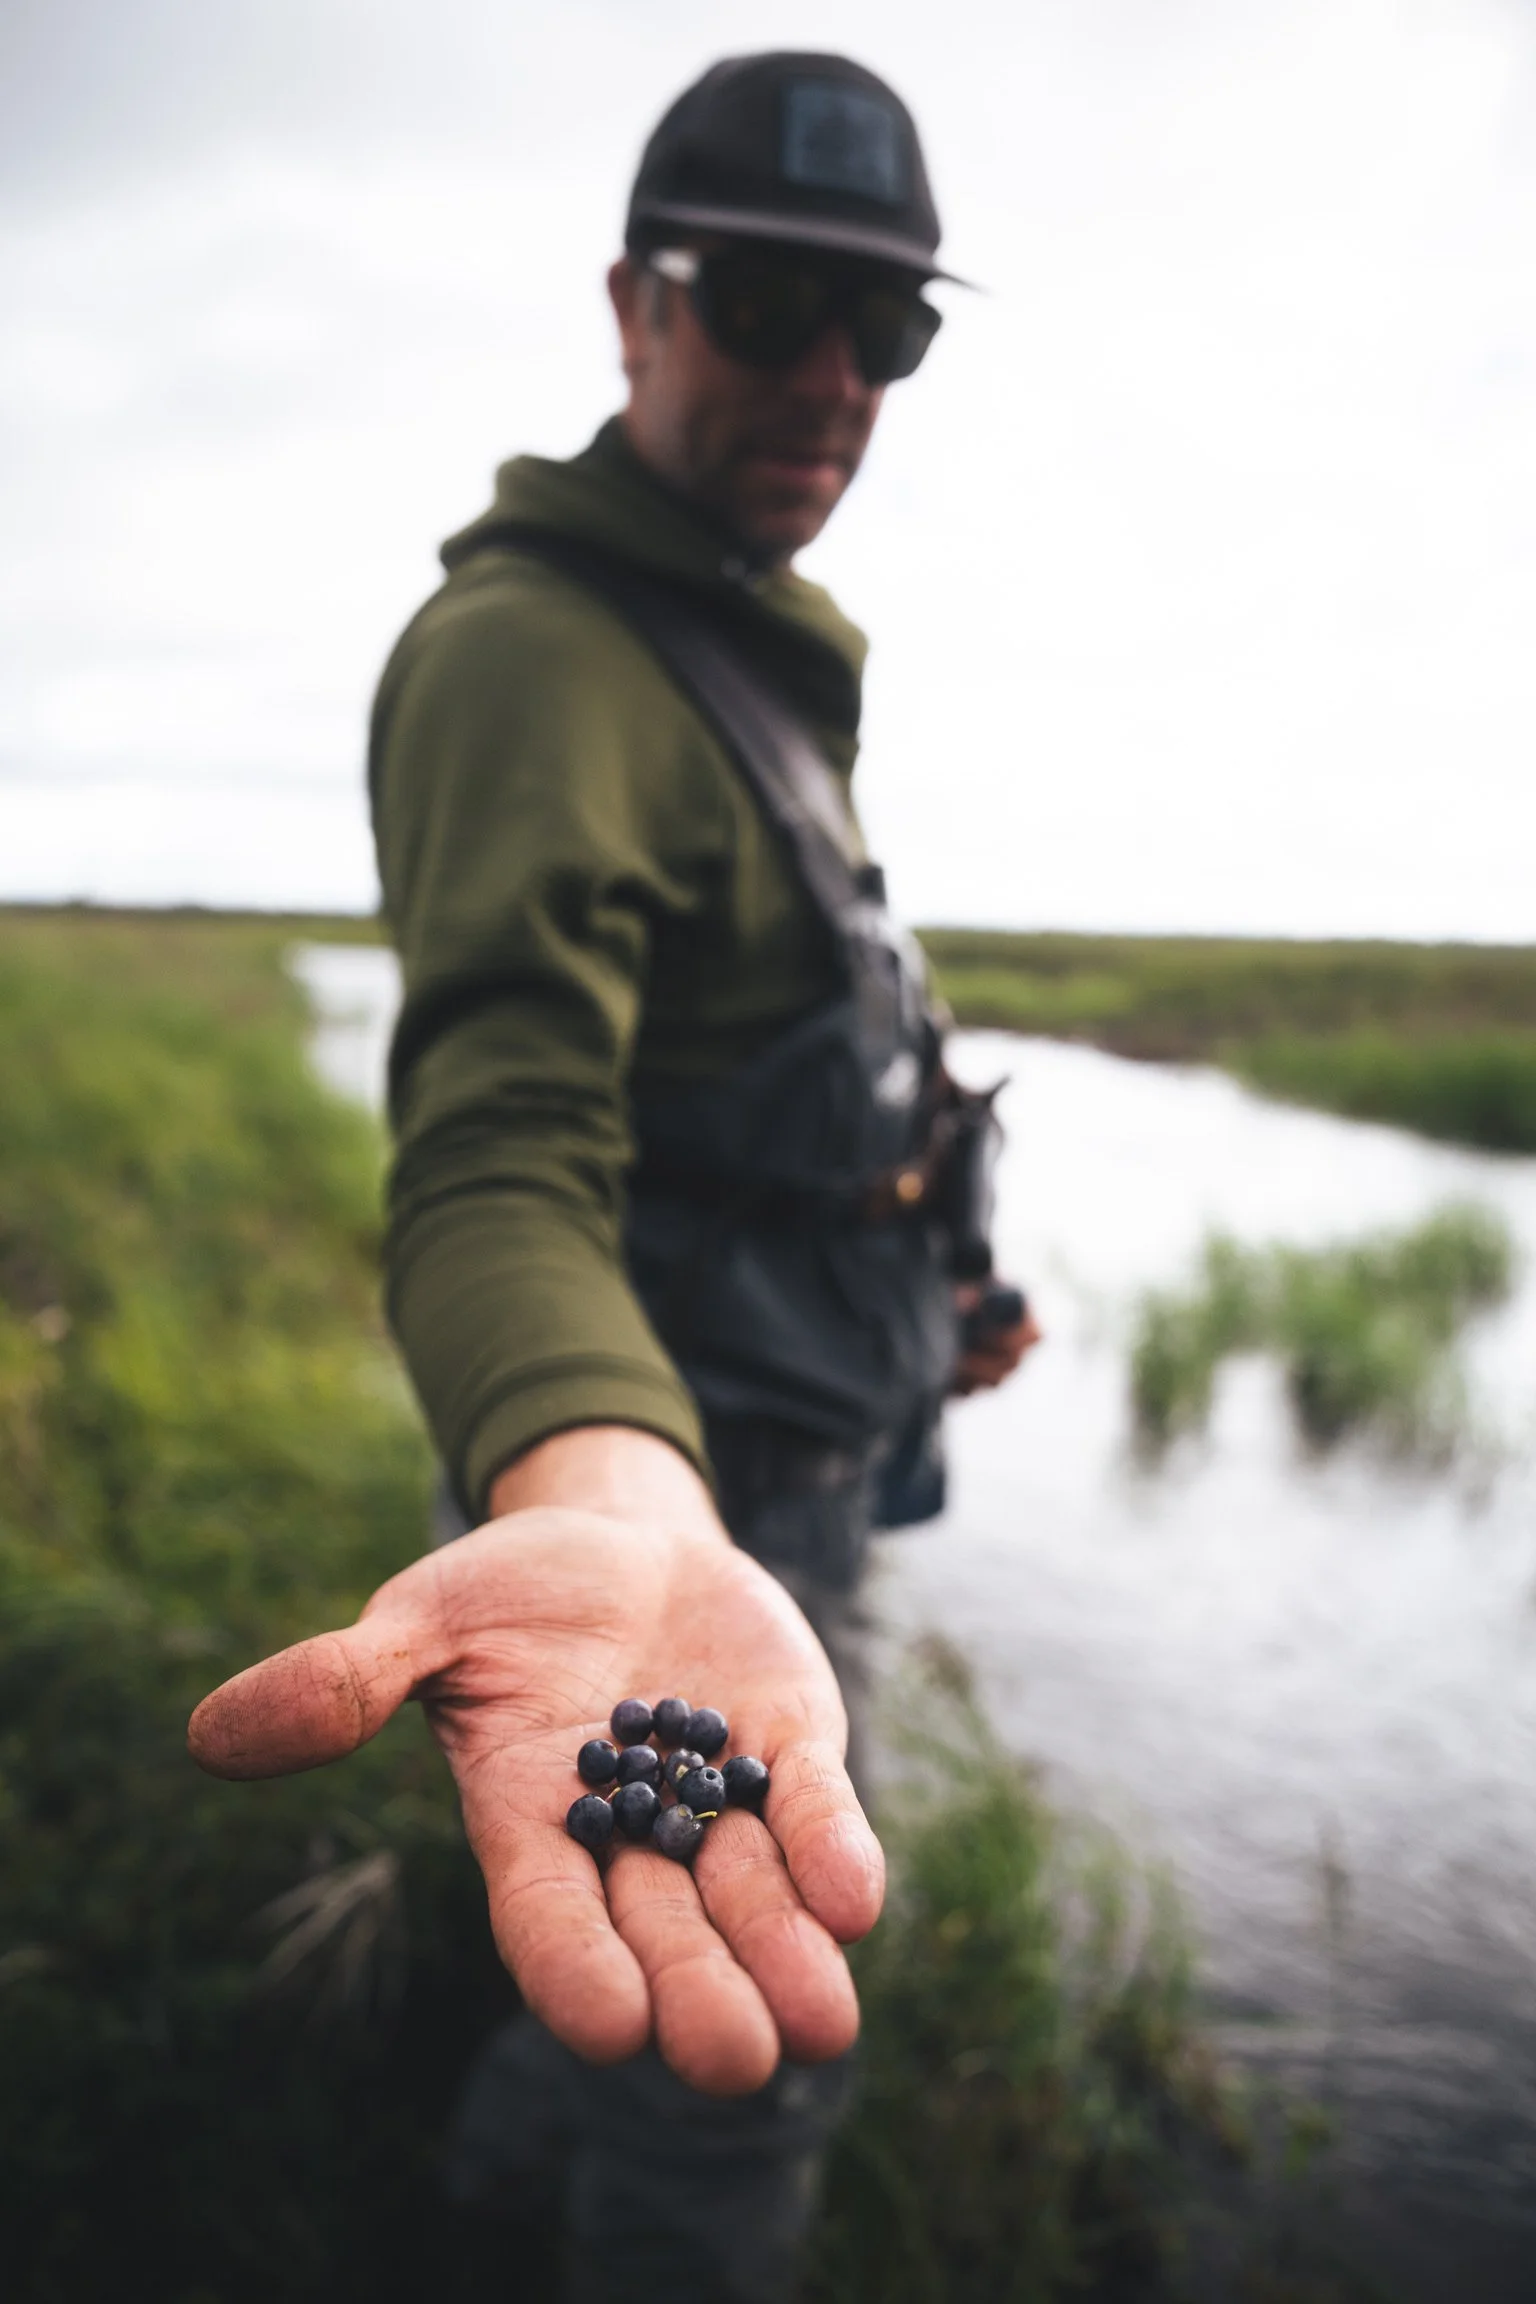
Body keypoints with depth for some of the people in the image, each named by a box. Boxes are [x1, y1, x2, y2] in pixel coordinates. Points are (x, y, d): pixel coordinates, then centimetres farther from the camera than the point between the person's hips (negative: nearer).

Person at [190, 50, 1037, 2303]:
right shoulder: (536, 650, -23)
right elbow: (497, 1151, -37)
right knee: (746, 2063, 10)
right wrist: (602, 1505, -54)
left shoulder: (744, 648, 10)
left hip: (787, 1447, 10)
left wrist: (920, 1278, 20)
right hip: (696, 1475, -10)